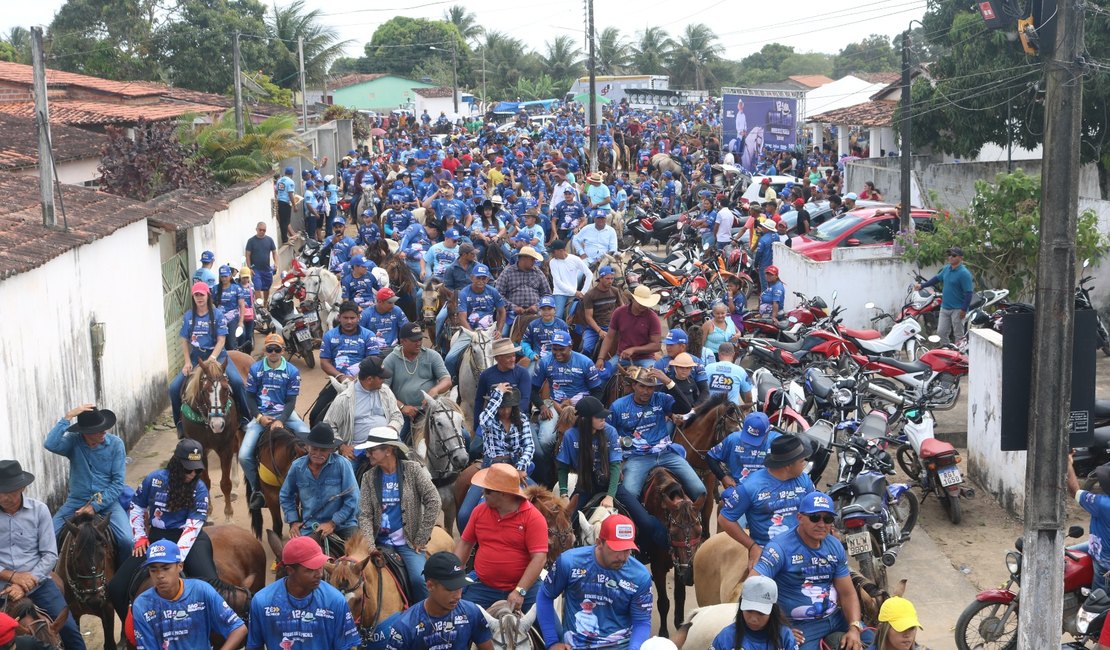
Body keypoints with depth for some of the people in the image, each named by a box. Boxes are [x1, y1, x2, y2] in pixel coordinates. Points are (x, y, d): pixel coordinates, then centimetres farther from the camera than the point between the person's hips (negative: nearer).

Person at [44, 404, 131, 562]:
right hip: (76, 500, 1)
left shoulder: (115, 444, -8)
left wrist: (96, 506, -17)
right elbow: (50, 445, -29)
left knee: (127, 541, -24)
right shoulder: (73, 441, -7)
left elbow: (118, 482, -8)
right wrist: (67, 417, -27)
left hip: (106, 501, -1)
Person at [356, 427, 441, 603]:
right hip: (381, 542, 3)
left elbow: (433, 501, -7)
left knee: (419, 580, -22)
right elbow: (365, 515, -1)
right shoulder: (369, 477, 4)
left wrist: (421, 539, -8)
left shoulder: (413, 469, -3)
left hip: (409, 542, -3)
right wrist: (370, 547, -16)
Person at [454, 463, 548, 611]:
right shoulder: (480, 511, 7)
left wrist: (520, 592, -23)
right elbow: (465, 543, 14)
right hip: (481, 587, 3)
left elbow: (539, 558, -16)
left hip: (523, 588, -3)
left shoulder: (533, 518, -9)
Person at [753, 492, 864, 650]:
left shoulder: (835, 546, 6)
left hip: (837, 618, 6)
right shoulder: (780, 548, -16)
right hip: (801, 627, -6)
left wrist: (854, 629, -9)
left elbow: (847, 593, 8)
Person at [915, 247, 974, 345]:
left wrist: (964, 309, -21)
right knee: (941, 332, 9)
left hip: (957, 310, -8)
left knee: (958, 335, 0)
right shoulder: (947, 269, 7)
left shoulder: (964, 273, -17)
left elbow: (968, 293, -19)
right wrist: (922, 285, 24)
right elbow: (937, 278, 24)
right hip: (945, 307, 8)